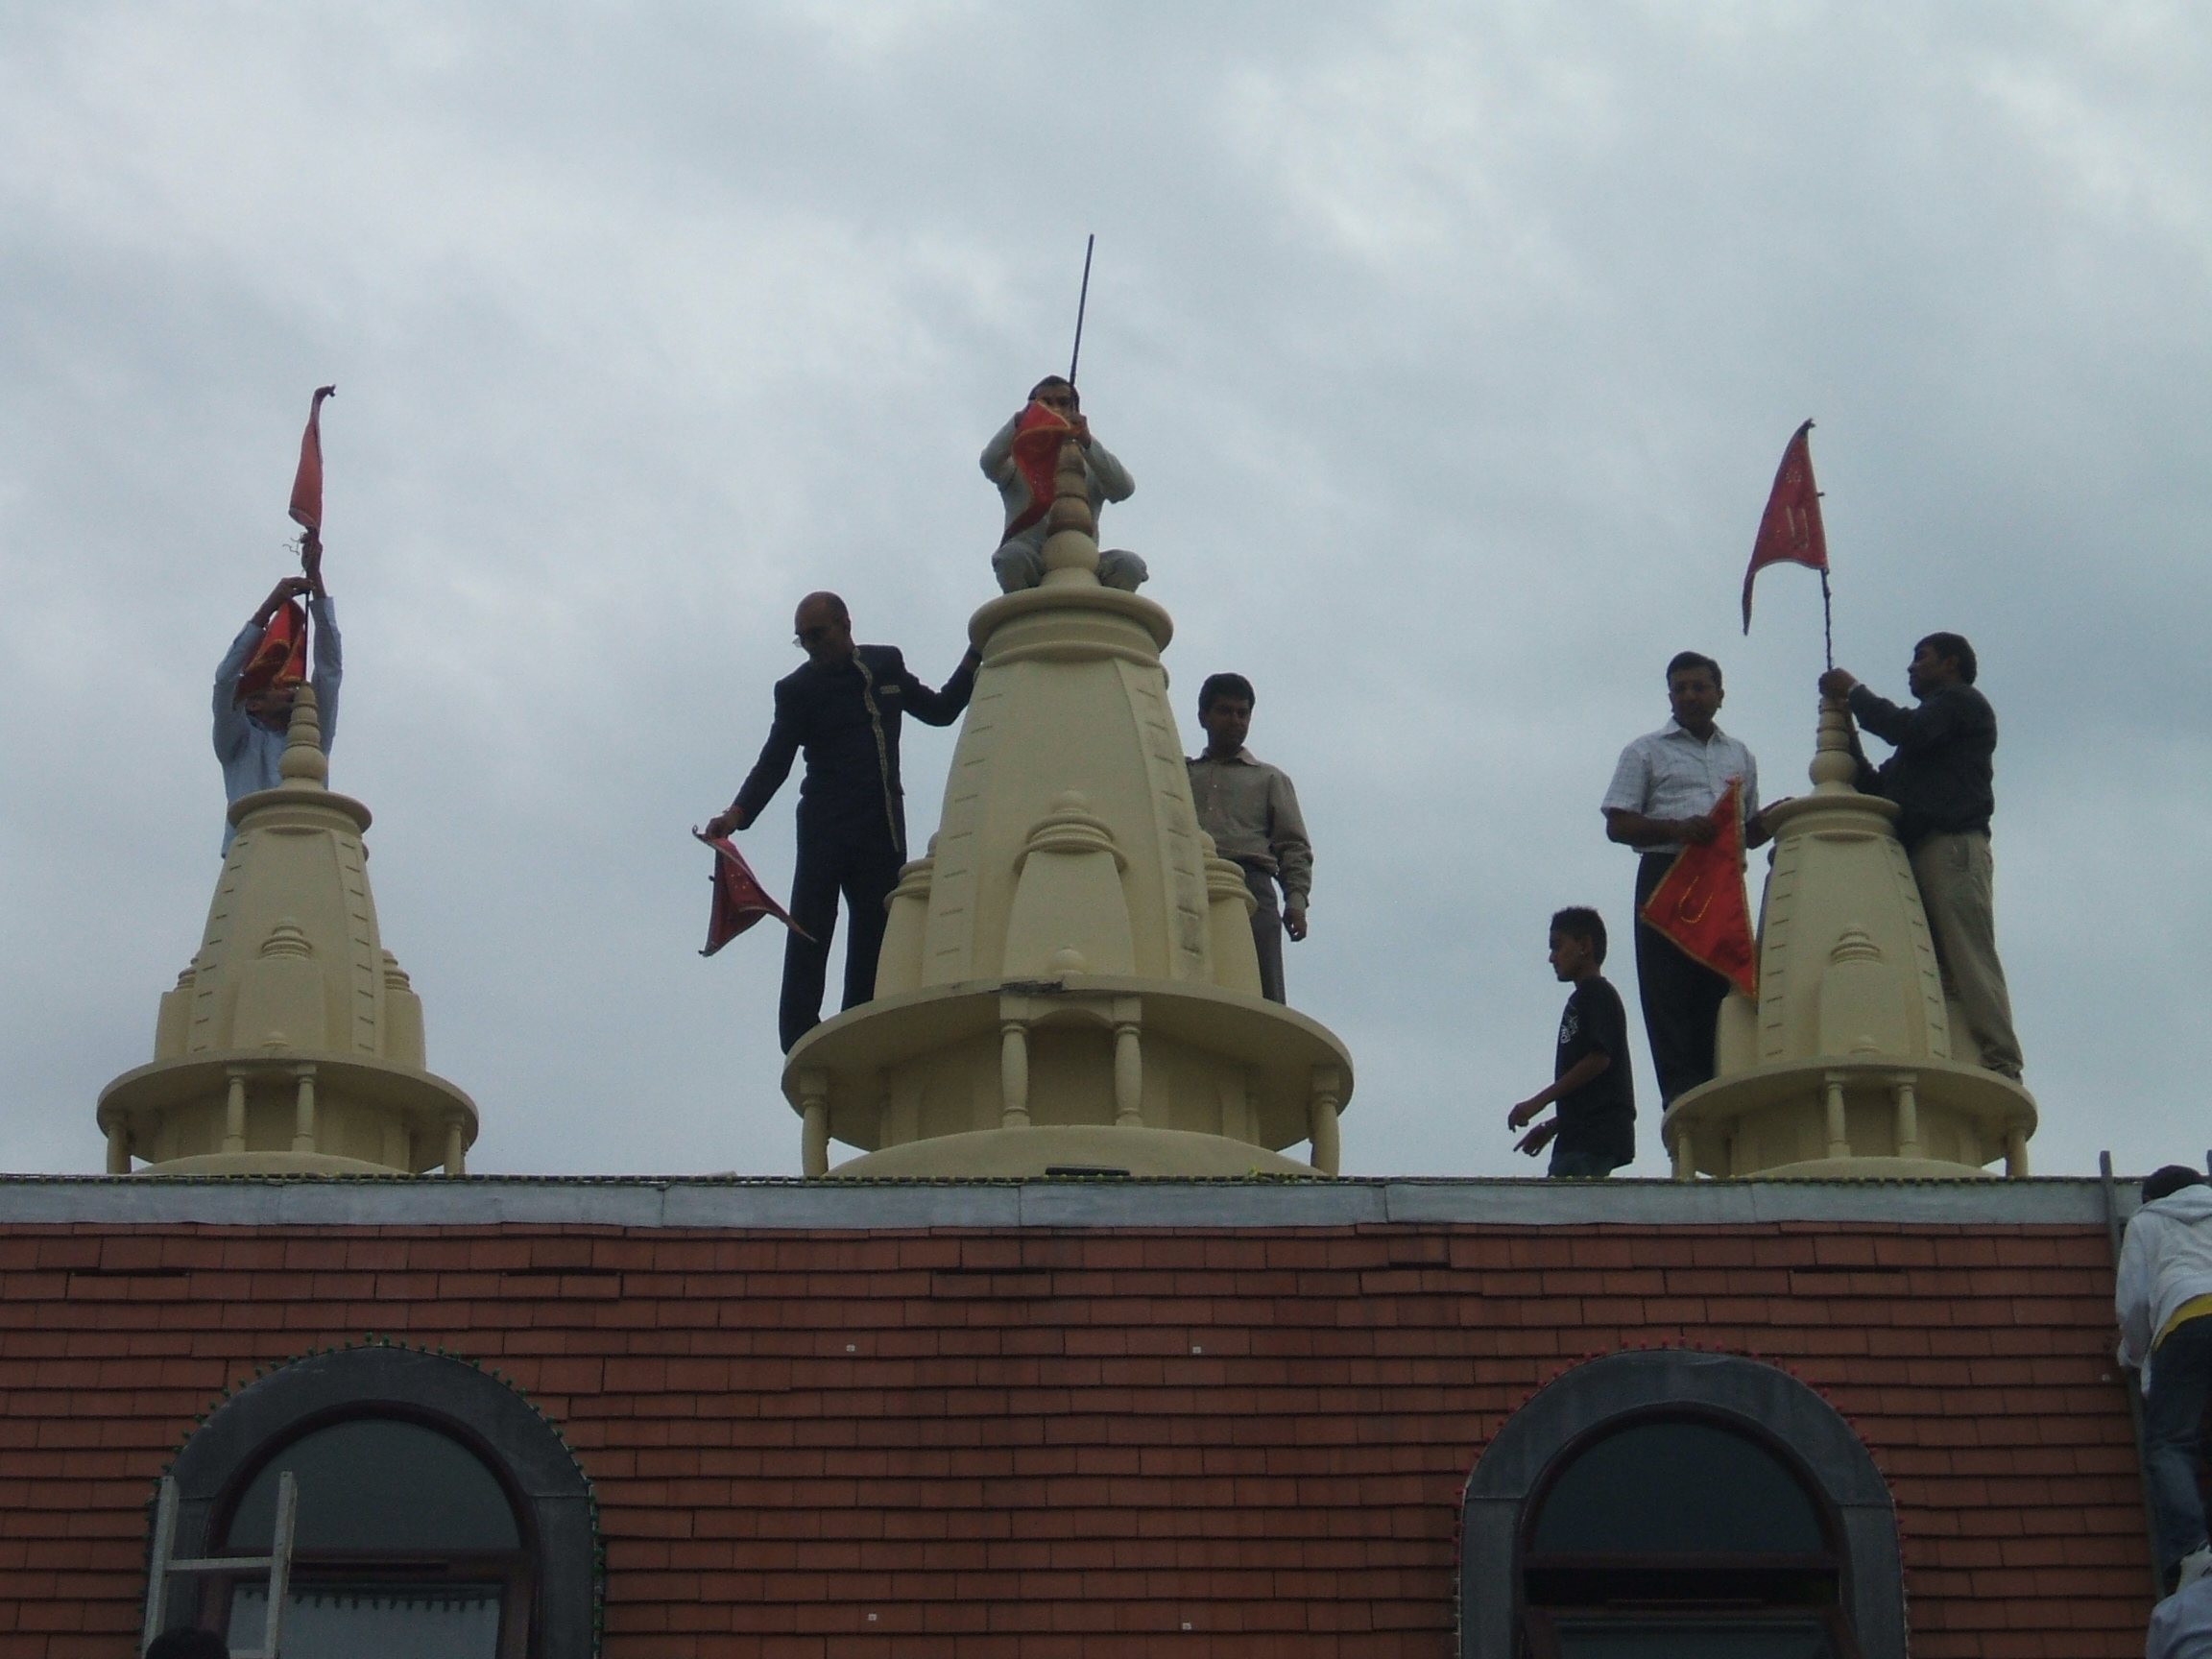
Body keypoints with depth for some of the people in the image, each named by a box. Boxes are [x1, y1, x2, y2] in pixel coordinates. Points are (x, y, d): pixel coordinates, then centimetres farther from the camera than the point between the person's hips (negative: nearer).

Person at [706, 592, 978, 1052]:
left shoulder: (887, 665, 14)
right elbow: (774, 763, -1)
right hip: (826, 828, -3)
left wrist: (973, 663, 12)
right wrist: (736, 815, -17)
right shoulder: (797, 689, 5)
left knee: (877, 936, -1)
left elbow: (940, 711, 25)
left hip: (882, 829, 3)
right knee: (809, 929, -12)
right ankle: (802, 1043, -17)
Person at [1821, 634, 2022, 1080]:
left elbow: (1908, 730, -10)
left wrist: (1853, 692, 3)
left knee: (1967, 956, -19)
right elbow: (1880, 788, 26)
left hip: (1952, 845, -9)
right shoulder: (1931, 726, 35)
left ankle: (2000, 1064, -27)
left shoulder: (1962, 701, 10)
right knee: (1936, 963, -3)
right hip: (1919, 851, 9)